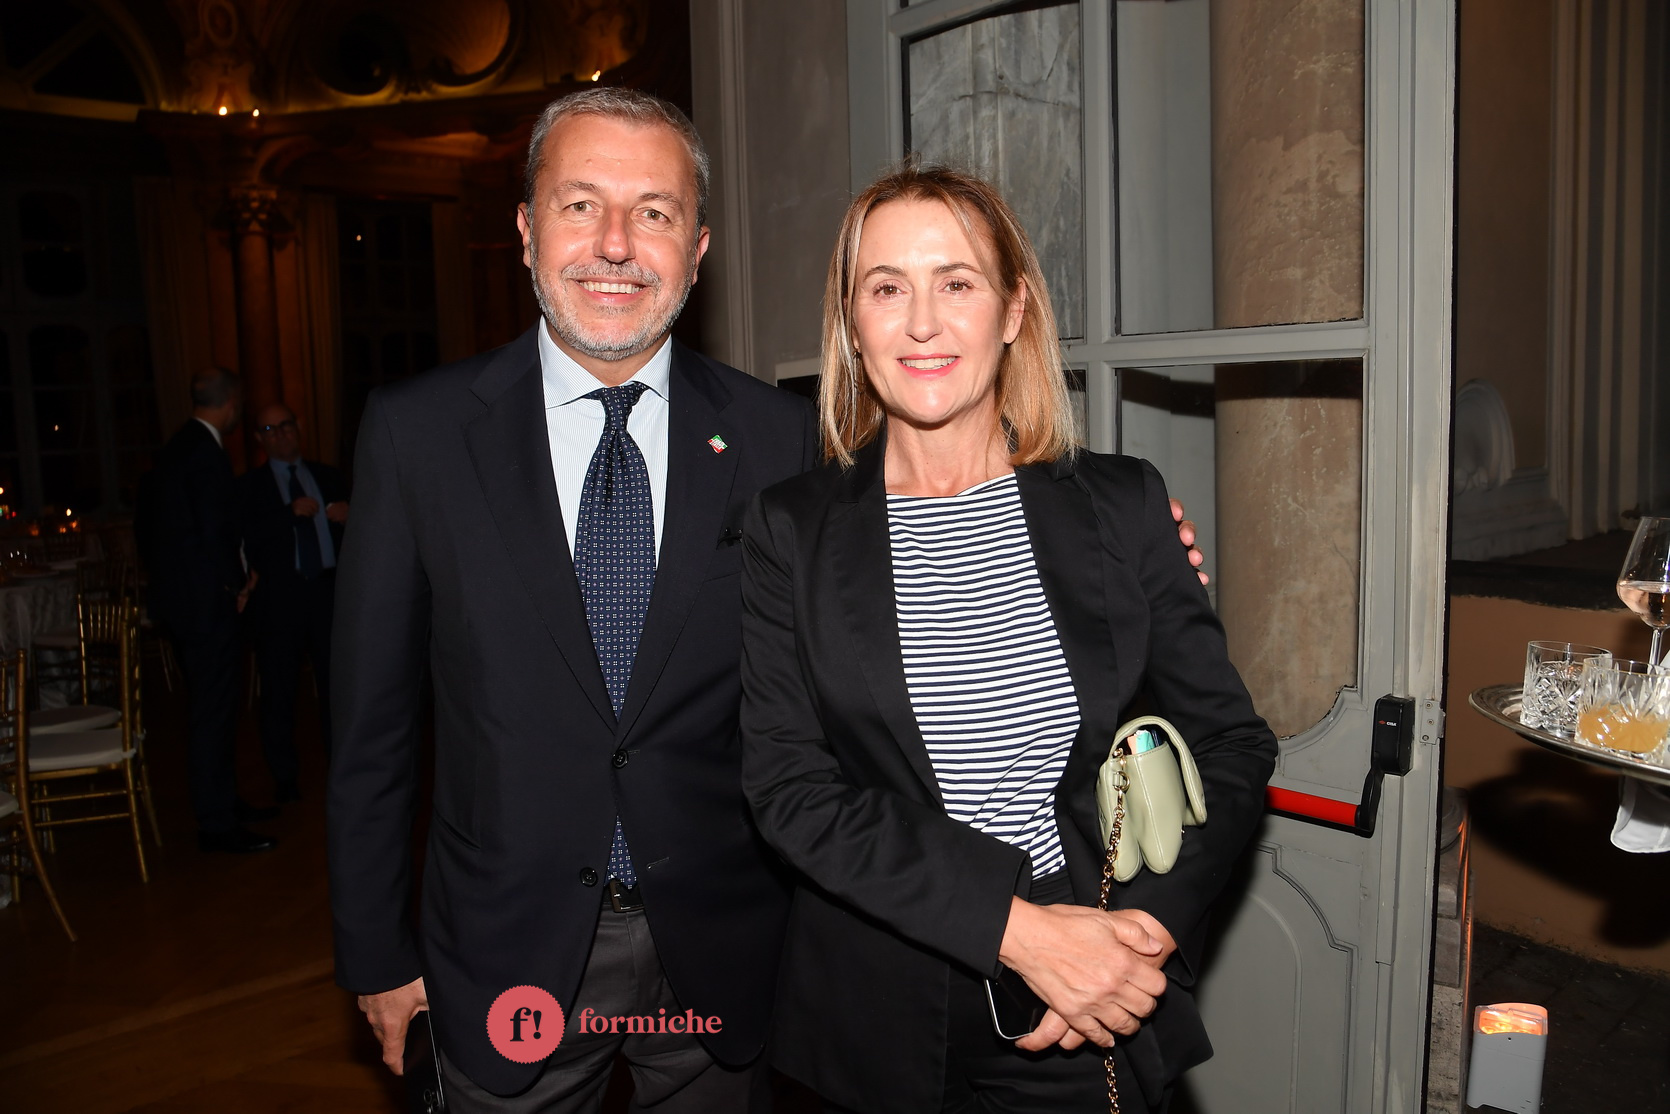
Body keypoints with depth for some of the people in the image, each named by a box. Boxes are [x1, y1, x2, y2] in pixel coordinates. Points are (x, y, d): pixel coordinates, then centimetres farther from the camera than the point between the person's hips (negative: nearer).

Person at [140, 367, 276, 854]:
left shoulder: (175, 448, 12)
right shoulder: (206, 454, -18)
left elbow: (148, 521, 17)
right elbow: (215, 533, -22)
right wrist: (237, 584, -7)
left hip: (180, 596, 10)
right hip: (205, 600, -10)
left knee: (212, 708, 19)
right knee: (213, 712, -3)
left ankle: (222, 801, 31)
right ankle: (217, 826, 4)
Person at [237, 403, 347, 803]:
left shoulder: (327, 477, 15)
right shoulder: (250, 486, 5)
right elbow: (246, 540, -11)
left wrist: (348, 515, -3)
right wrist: (291, 512, -19)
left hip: (329, 590, 2)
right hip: (280, 595, -2)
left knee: (336, 682, 5)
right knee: (278, 690, 2)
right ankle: (285, 777, 11)